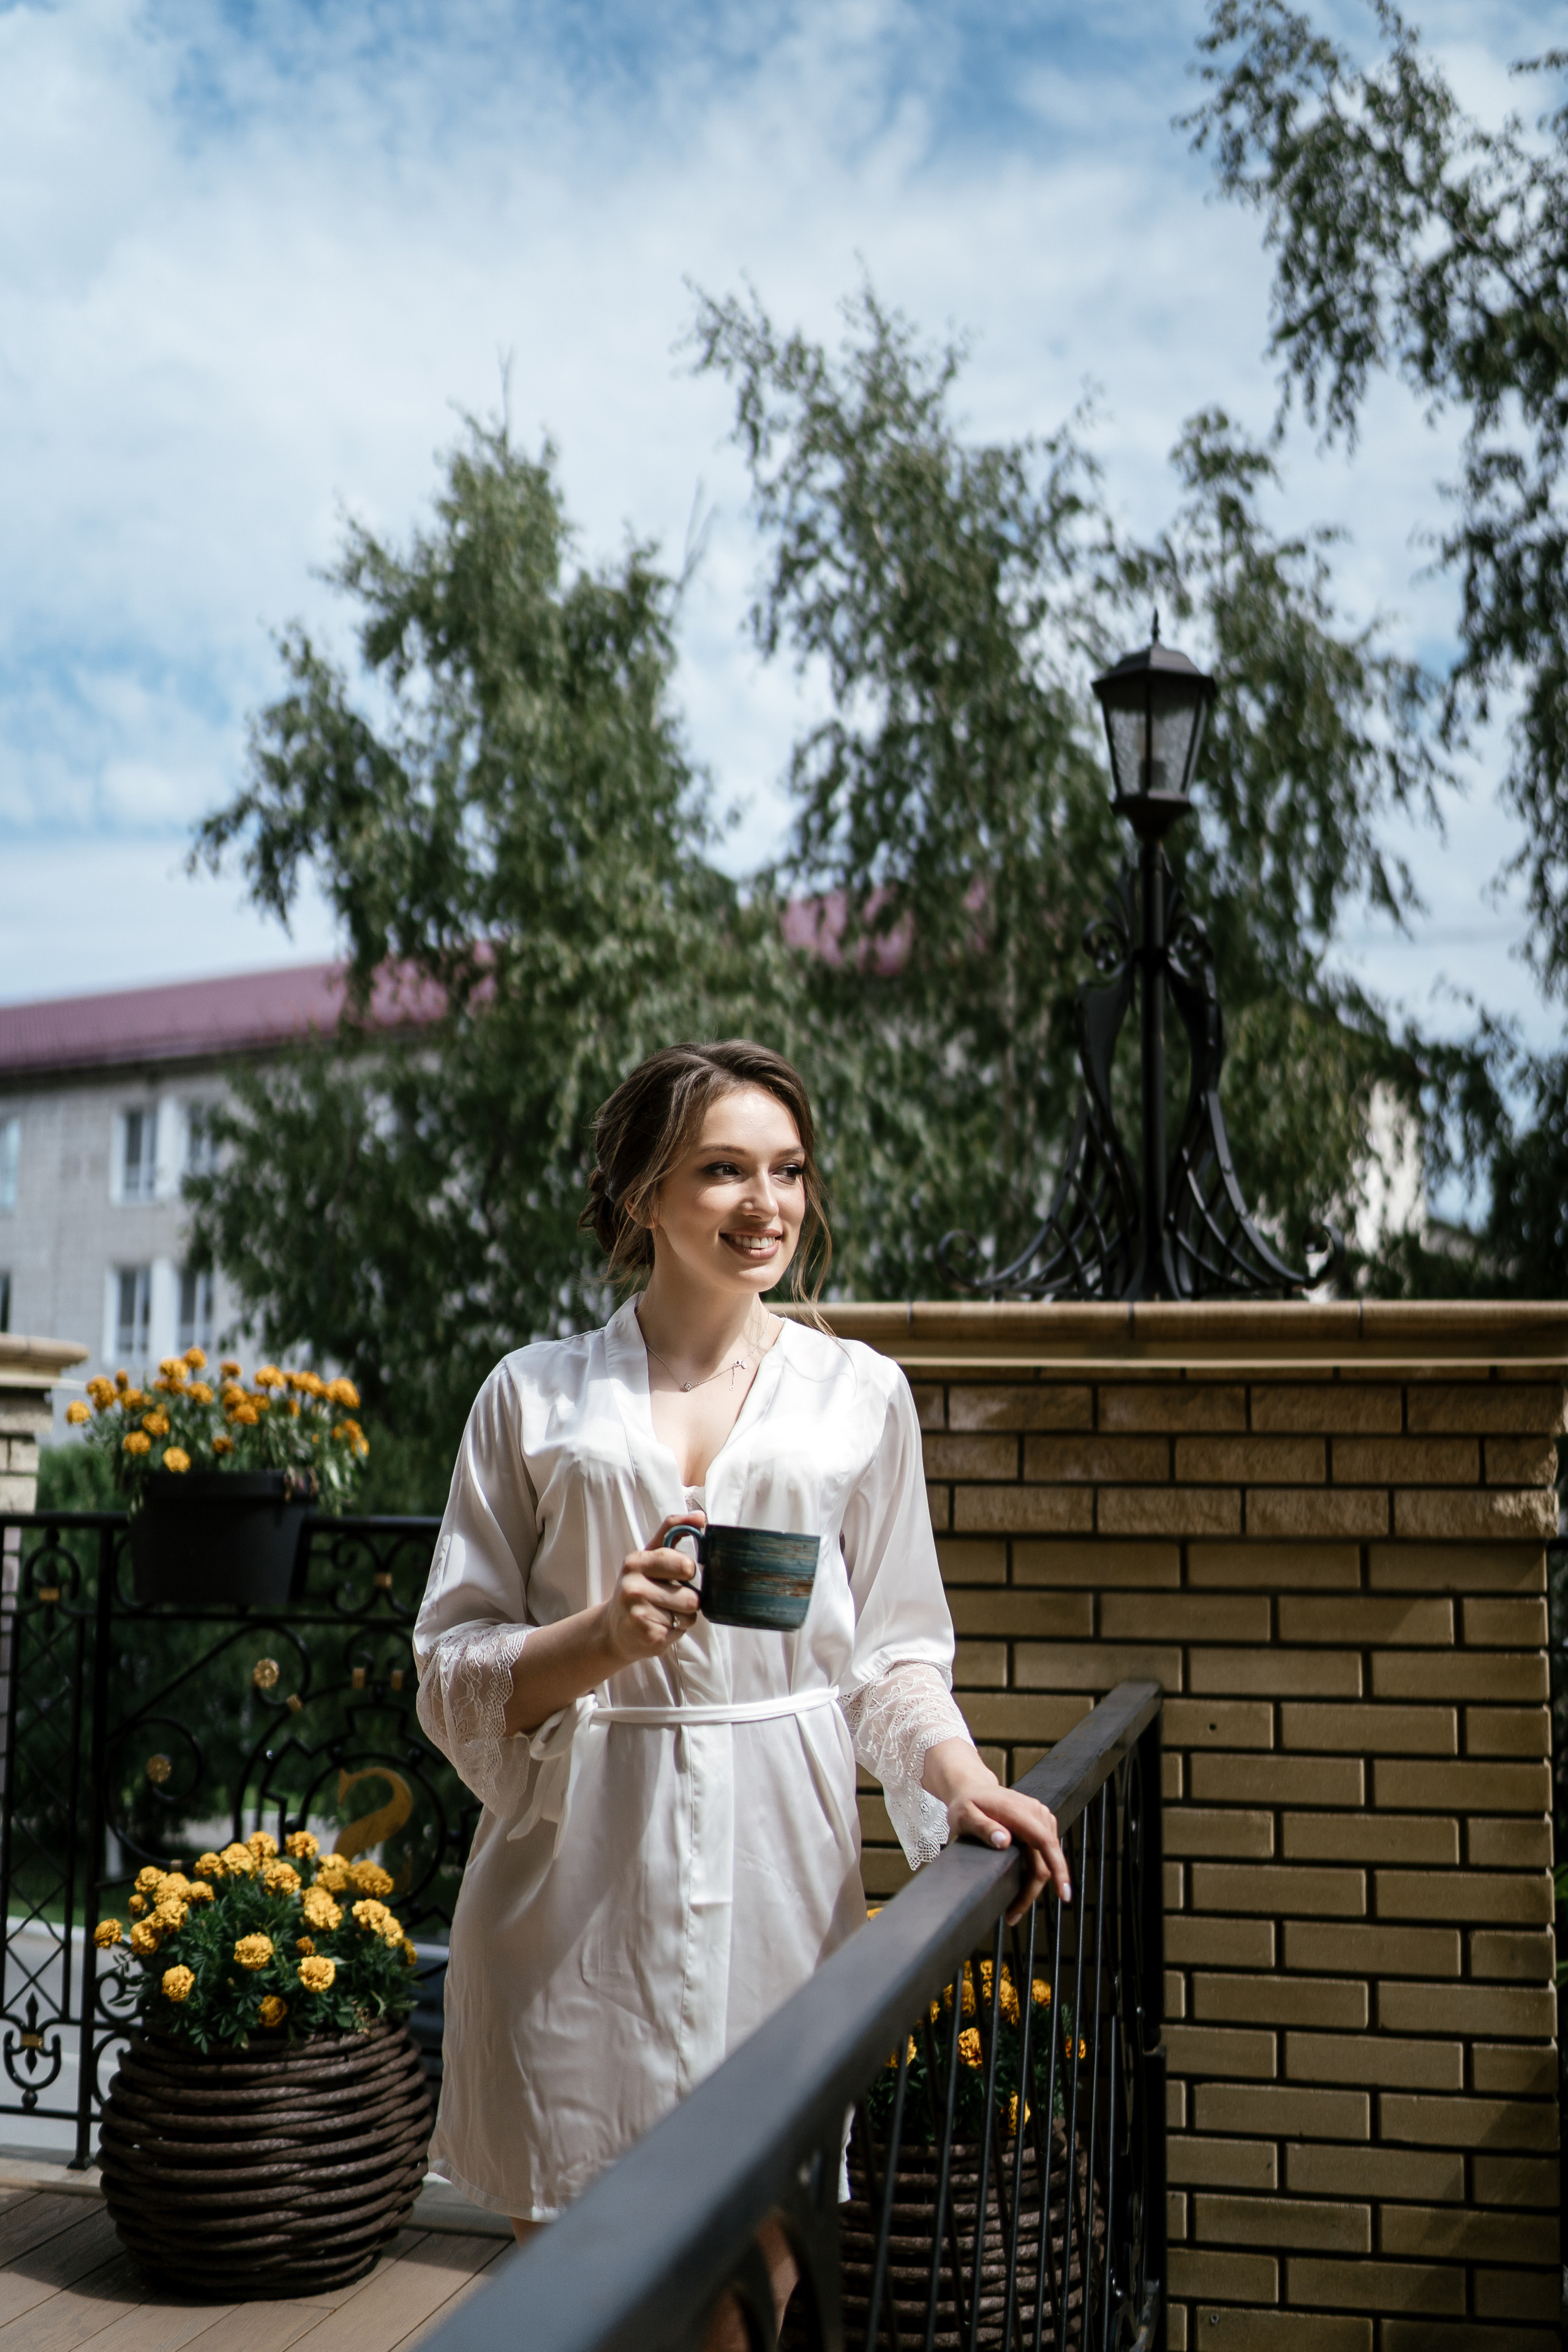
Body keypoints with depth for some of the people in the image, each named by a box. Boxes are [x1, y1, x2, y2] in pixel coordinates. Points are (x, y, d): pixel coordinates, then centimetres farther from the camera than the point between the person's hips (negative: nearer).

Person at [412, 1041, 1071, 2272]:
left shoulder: (860, 1393, 8)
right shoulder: (533, 1395, 5)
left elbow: (892, 1650, 10)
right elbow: (455, 1672, 4)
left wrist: (962, 1777, -8)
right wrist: (602, 1638, -13)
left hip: (777, 1868, 1)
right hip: (580, 1875, 0)